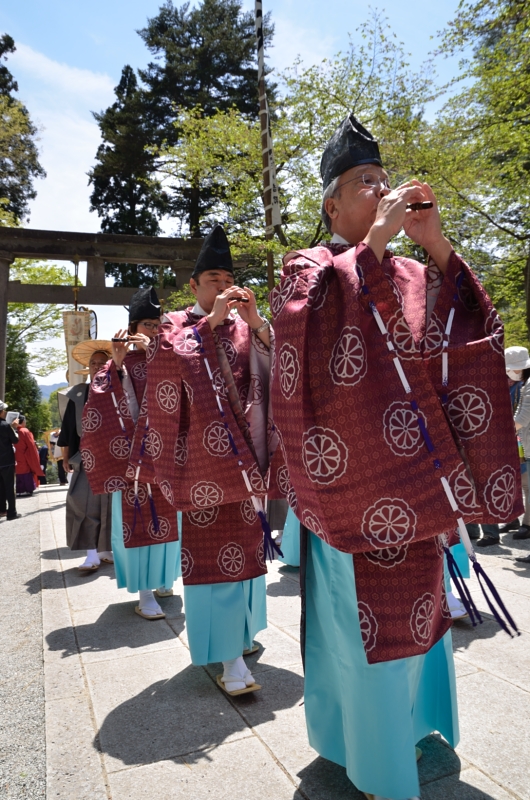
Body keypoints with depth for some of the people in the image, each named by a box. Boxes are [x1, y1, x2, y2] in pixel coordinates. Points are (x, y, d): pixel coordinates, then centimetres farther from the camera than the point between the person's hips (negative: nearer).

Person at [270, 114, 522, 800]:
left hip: (417, 471, 7)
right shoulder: (309, 268, -1)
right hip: (355, 472, -6)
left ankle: (412, 723, 43)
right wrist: (373, 240, -21)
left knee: (418, 604, 18)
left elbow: (478, 327, 4)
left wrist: (437, 246, -5)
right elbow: (308, 326, -23)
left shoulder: (411, 275, 15)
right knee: (368, 615, 1)